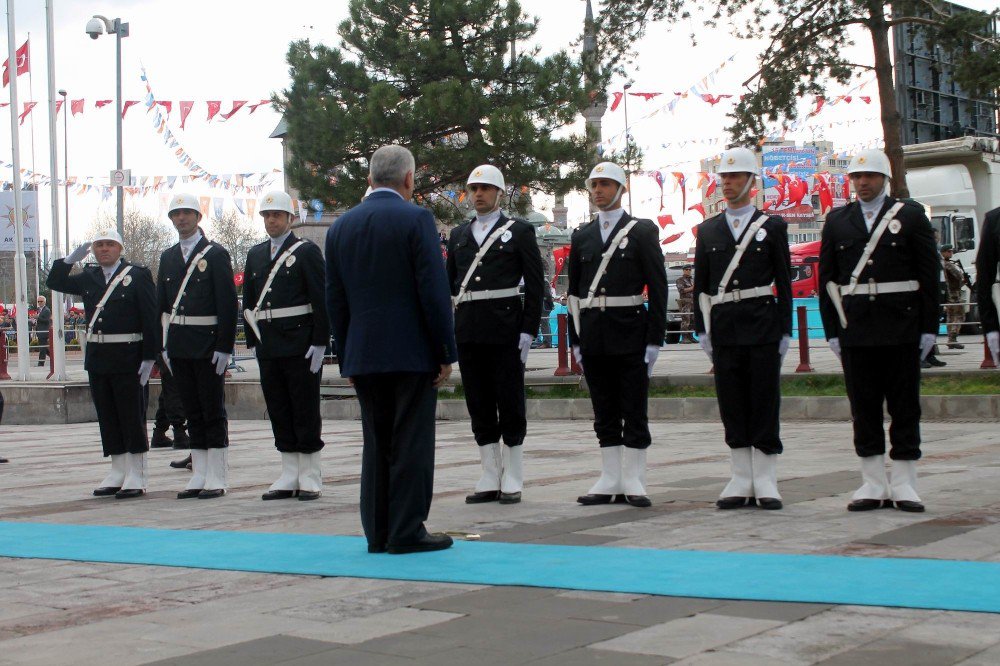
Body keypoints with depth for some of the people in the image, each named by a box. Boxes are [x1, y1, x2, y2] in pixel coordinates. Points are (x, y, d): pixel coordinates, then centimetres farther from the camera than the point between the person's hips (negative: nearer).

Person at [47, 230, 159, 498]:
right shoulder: (88, 277, 13)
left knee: (132, 416, -1)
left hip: (128, 359, -6)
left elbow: (151, 318, -8)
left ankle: (136, 478, 5)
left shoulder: (138, 275, -4)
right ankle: (118, 473, 19)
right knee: (107, 418, 10)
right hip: (97, 360, 6)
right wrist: (70, 259, 2)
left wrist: (149, 357, -13)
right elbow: (54, 283, 17)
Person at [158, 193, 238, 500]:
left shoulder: (216, 254, -3)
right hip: (179, 347, 6)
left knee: (214, 412, -1)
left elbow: (228, 304, -8)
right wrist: (165, 345, 8)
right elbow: (162, 304, 15)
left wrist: (224, 347, -14)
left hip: (208, 346, -6)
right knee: (192, 413, 9)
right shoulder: (168, 257, 14)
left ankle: (217, 480, 3)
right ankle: (199, 477, 14)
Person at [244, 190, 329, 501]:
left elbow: (321, 300, -7)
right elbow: (248, 301, 16)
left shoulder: (306, 251, -3)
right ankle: (289, 478, 15)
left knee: (305, 411, 0)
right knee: (279, 412, 8)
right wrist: (253, 341, 9)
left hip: (300, 344, -6)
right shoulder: (256, 254, 14)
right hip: (268, 347, 6)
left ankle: (310, 478, 6)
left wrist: (319, 343, -13)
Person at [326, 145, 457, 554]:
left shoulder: (341, 226, 9)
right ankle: (407, 532, 1)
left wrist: (347, 358, 16)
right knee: (412, 443, 0)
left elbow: (335, 300, 11)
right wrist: (446, 353, -6)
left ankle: (377, 533, 14)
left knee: (376, 444, 11)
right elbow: (434, 291, -12)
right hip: (412, 352, -5)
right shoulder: (416, 219, -8)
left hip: (363, 355, 5)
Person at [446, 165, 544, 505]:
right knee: (480, 406, 7)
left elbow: (536, 285, -2)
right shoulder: (459, 234, 16)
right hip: (468, 332, 5)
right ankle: (490, 480, 14)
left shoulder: (519, 231, 2)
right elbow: (450, 283, 17)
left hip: (505, 330, -5)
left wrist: (528, 331, -10)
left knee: (510, 406, 0)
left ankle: (512, 481, 7)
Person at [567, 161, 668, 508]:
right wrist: (575, 339, 8)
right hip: (593, 336, 4)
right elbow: (574, 291, 14)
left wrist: (654, 339, -8)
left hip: (630, 335, -4)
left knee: (634, 412, 0)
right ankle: (610, 481, 13)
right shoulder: (581, 236, 12)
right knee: (604, 414, 8)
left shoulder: (643, 231, 1)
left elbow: (658, 288, -3)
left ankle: (634, 482, 5)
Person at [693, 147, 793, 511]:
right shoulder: (708, 230, 12)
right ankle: (741, 482, 10)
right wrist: (703, 330, 5)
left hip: (762, 326, -3)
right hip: (724, 327, 3)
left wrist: (784, 332, -2)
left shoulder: (772, 226, 4)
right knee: (732, 407, 4)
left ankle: (765, 483, 4)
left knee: (765, 404, -1)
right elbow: (701, 285, 12)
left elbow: (784, 283, 3)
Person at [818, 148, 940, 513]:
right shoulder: (837, 220, 9)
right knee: (864, 408, 4)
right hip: (855, 329, 2)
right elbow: (827, 278, 9)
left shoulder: (911, 215, 4)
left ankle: (903, 484, 8)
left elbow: (929, 274, 2)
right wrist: (832, 330, 2)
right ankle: (873, 484, 11)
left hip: (902, 327, -2)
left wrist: (929, 328, -4)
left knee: (905, 406, 2)